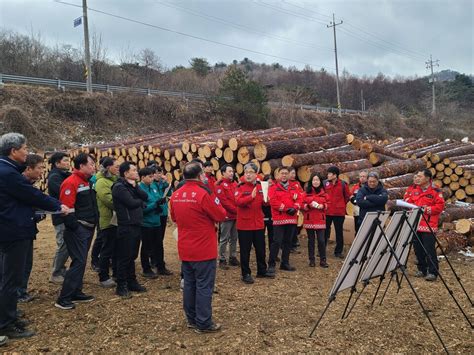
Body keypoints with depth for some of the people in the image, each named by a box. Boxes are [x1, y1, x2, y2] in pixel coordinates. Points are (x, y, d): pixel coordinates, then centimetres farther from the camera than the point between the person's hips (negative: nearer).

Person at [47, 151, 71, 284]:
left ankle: (61, 270, 26)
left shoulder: (65, 175, 15)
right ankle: (55, 274, 7)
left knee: (66, 245, 14)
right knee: (63, 245, -5)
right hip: (61, 217, -9)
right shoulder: (54, 177, -12)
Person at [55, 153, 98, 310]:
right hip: (77, 230, -10)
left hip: (87, 228, 10)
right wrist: (76, 227, -19)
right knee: (79, 262, -10)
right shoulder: (71, 182, -16)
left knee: (81, 261, 14)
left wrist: (93, 224, 16)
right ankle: (63, 298, -2)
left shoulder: (87, 182, 14)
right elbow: (66, 209, -22)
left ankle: (76, 293, 24)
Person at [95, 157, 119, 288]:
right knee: (107, 249, 1)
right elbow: (109, 200, -23)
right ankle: (103, 278, 12)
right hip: (108, 220, -8)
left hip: (117, 220, 8)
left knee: (117, 248, 15)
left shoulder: (114, 179, 13)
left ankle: (117, 274, 26)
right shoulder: (101, 182, -14)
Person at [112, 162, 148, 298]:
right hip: (126, 226, -8)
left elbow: (145, 197, 3)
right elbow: (131, 203, -20)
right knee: (124, 257, -2)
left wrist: (134, 186, -10)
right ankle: (121, 286, 7)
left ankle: (131, 282, 24)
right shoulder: (119, 187, -12)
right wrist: (141, 201, 0)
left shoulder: (131, 185, 16)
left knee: (132, 256, 15)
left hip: (136, 225, 9)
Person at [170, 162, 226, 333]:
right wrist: (216, 204, 8)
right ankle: (203, 323, 10)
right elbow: (221, 216, -10)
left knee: (189, 284, 16)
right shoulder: (203, 193, -19)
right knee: (204, 286, 3)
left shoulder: (176, 195, 1)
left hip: (185, 249, 7)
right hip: (203, 249, -6)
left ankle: (191, 319, 27)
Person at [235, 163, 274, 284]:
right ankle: (246, 274, 16)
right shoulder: (240, 187, -8)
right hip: (244, 224, -5)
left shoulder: (261, 186, 5)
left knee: (261, 249, 16)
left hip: (259, 223, 5)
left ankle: (262, 271, 31)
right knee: (245, 250, 4)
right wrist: (251, 196, -35)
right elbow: (238, 202, -23)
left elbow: (264, 203, 13)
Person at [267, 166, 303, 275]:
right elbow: (273, 201, -14)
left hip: (292, 219, 6)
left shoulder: (294, 188, 14)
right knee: (277, 242, -9)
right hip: (279, 219, -5)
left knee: (288, 241, 12)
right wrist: (286, 209, -17)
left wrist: (295, 208, -14)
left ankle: (285, 263, 22)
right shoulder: (274, 188, -2)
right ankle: (271, 265, -2)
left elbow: (299, 199, 5)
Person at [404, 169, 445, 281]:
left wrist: (427, 209, -18)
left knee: (429, 250, -6)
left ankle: (433, 272, 3)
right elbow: (408, 202, 18)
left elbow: (440, 206, -10)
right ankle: (422, 270, 23)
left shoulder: (435, 191, -5)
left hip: (428, 225, -6)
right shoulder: (414, 191, 13)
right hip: (415, 225, 6)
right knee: (418, 249, 11)